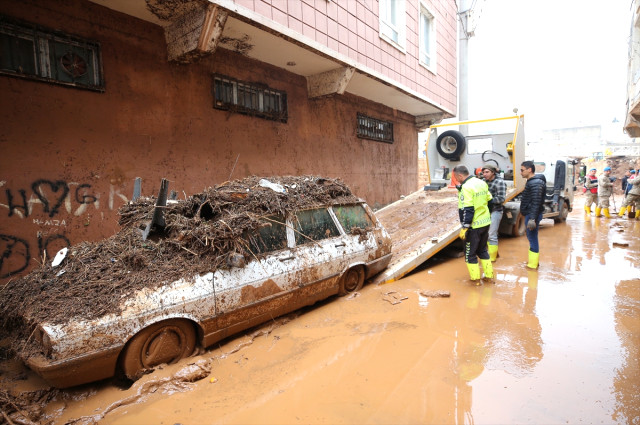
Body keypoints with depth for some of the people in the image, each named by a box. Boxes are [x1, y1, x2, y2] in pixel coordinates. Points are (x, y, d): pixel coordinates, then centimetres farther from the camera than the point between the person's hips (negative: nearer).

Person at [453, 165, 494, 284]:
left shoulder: (466, 187, -20)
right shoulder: (482, 183, 6)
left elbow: (467, 210, -23)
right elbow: (489, 200, 14)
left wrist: (464, 228, -19)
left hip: (474, 225, -8)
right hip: (486, 222, 8)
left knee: (470, 253, 7)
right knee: (483, 250, 22)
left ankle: (475, 278, 15)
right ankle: (489, 275, 28)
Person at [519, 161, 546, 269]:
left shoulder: (536, 183, -17)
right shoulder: (531, 182, 14)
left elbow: (536, 203, -23)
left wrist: (532, 218, -26)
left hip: (532, 215, -10)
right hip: (529, 214, 10)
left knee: (532, 238, -3)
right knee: (531, 237, 17)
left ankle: (533, 264, 5)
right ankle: (533, 261, 29)